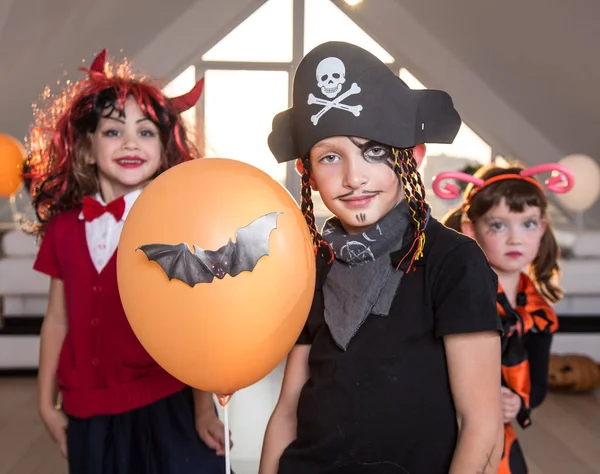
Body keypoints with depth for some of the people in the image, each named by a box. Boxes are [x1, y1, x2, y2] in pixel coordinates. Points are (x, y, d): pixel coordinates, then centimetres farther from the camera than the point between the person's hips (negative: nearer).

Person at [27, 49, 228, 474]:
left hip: (167, 406, -4)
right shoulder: (64, 227, 3)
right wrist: (47, 403, 12)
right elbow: (58, 318, 9)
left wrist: (204, 410, -8)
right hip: (89, 415, 4)